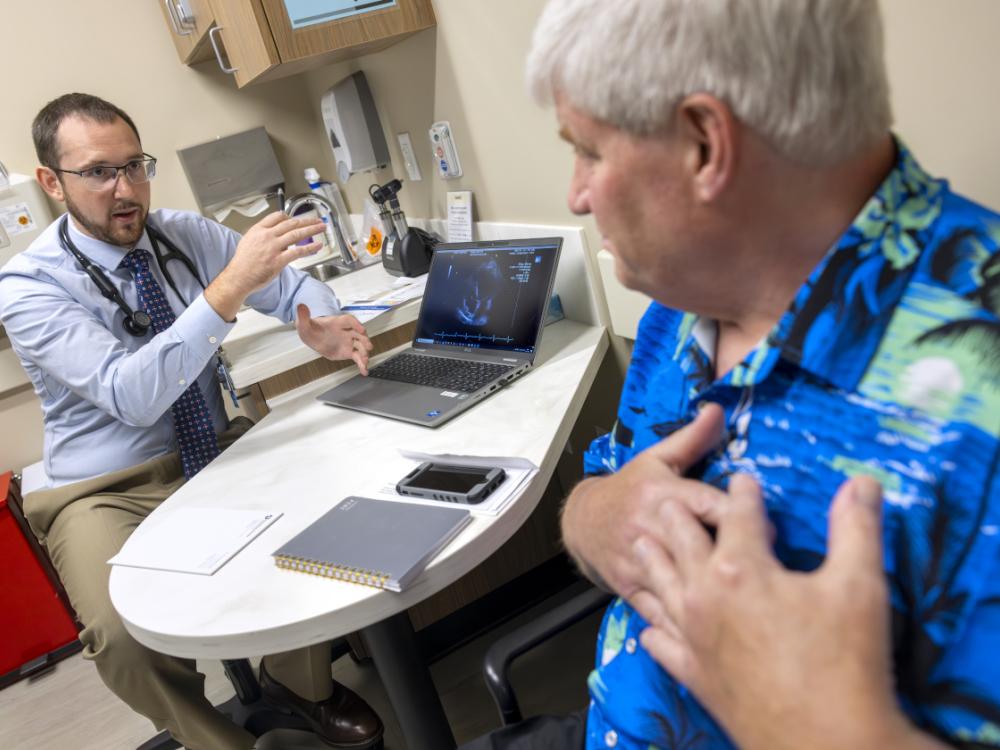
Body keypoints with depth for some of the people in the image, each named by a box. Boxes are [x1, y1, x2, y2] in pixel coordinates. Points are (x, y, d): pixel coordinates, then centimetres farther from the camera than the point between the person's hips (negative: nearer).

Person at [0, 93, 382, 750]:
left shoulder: (187, 234, -1)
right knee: (127, 631, -31)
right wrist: (229, 288, -39)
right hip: (109, 492, -4)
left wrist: (324, 324, -20)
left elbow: (291, 284, 5)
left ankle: (299, 681, 7)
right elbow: (131, 395, -29)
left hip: (215, 453, 4)